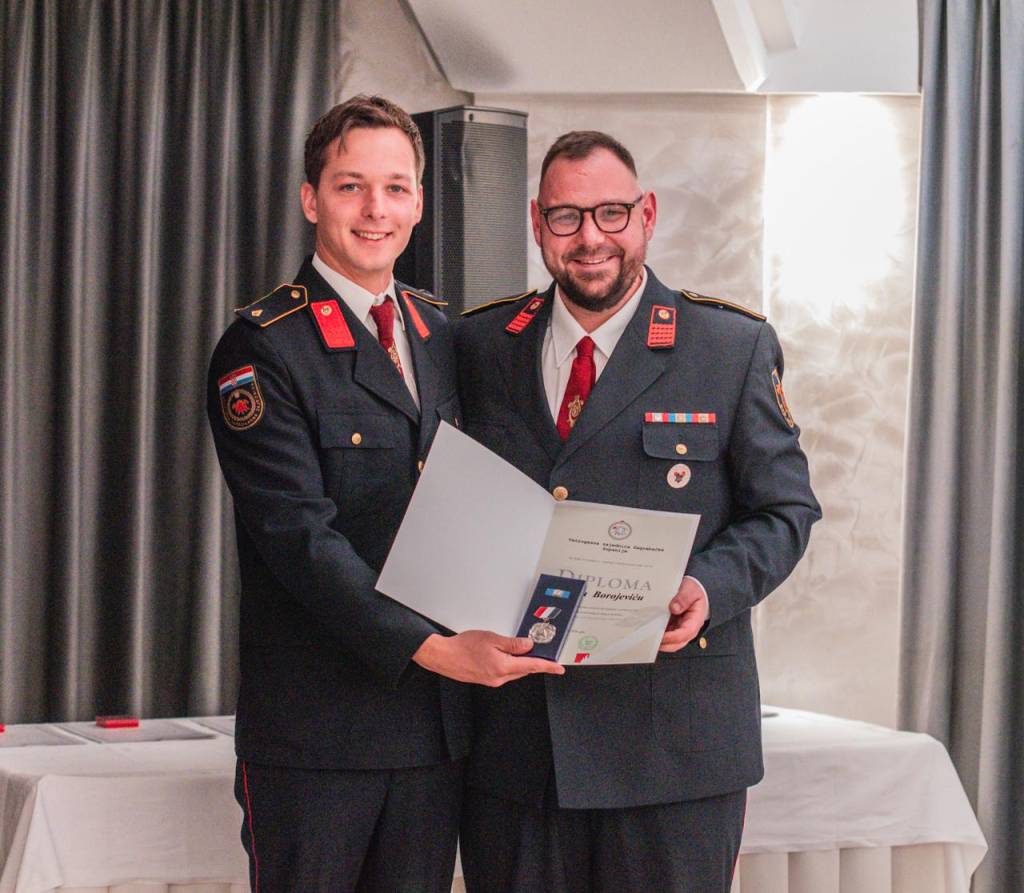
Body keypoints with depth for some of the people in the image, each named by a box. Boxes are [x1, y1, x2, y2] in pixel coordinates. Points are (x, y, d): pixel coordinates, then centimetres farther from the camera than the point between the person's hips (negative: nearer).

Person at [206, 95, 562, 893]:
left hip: (439, 717, 6)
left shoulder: (443, 337, 13)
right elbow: (302, 537, -17)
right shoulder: (263, 348, -8)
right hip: (317, 730, -6)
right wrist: (431, 648, -25)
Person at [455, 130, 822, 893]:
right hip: (512, 736, 2)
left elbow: (784, 508, 3)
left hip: (673, 742, -2)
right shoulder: (480, 345, 9)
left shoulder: (737, 349, 2)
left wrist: (712, 586, -15)